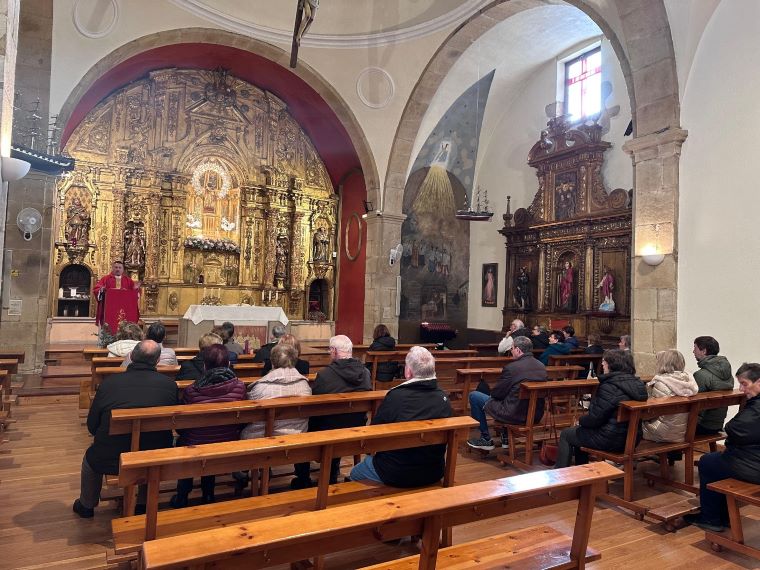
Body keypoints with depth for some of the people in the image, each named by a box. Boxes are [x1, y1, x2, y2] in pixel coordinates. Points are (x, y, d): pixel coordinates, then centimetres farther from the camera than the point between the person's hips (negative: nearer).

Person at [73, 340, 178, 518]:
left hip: (111, 461, 0)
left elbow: (92, 426, 3)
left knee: (91, 456, 33)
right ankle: (143, 504, 41)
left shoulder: (109, 382, -8)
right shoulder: (170, 385, -9)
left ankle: (86, 506, 53)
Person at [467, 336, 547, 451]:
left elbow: (496, 393, -9)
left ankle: (486, 439, 14)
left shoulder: (511, 368, -20)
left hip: (514, 415, -7)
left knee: (473, 396, 7)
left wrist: (492, 391, 15)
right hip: (537, 415, 7)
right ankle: (506, 437, 35)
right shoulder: (542, 367, -1)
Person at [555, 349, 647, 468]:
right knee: (579, 431, 28)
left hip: (611, 440, -9)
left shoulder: (609, 387, -22)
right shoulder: (637, 383, 4)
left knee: (566, 434, 11)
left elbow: (595, 417, -20)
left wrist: (580, 421, 1)